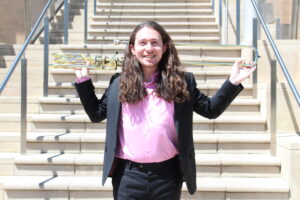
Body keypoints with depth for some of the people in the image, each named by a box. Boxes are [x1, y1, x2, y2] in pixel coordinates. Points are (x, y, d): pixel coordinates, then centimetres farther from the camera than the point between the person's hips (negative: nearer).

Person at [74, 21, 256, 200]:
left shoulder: (182, 82, 1)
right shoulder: (119, 83, 4)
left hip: (168, 174, 0)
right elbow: (96, 113, 13)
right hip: (128, 175, 0)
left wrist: (232, 82, -2)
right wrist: (83, 79, 8)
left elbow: (210, 109, 8)